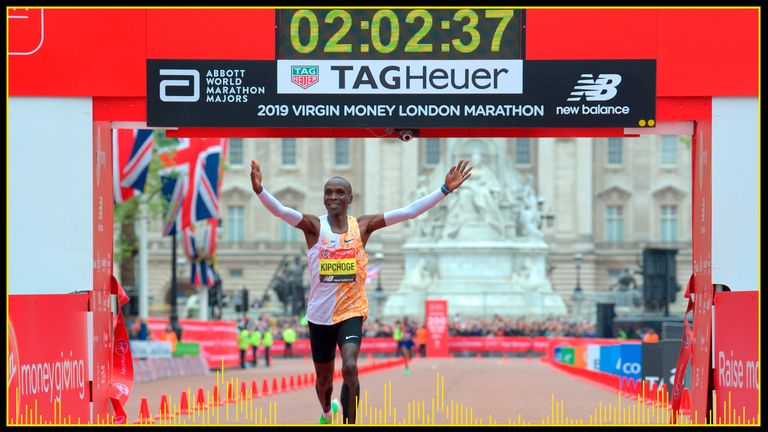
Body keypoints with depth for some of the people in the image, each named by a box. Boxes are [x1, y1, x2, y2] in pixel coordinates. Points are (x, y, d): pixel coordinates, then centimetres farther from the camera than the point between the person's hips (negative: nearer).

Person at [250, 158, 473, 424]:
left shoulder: (362, 226, -4)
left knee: (350, 368, -25)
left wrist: (445, 190, -16)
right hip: (320, 315, 1)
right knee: (324, 378, 17)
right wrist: (260, 191, -46)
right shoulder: (314, 227, -8)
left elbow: (408, 212, -9)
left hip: (351, 312, -1)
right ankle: (327, 411, 51)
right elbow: (281, 211, -26)